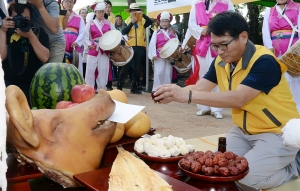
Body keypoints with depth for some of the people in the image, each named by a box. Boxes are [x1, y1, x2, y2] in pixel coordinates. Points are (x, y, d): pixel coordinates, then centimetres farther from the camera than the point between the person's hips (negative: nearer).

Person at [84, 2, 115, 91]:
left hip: (105, 51, 1)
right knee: (90, 71, -2)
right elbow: (86, 37, 0)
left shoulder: (109, 24, 9)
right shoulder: (90, 24, 4)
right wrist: (89, 45, -19)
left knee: (103, 71, 3)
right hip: (93, 50, -1)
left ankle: (100, 90, 12)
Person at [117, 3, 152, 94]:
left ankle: (134, 87, 16)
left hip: (140, 47, 2)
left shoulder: (142, 21, 7)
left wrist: (143, 15, -20)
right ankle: (119, 86, 8)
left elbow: (150, 22, -11)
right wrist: (131, 23, -14)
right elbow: (123, 32, -8)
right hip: (129, 46, -1)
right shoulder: (127, 21, 6)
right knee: (126, 67, 1)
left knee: (137, 68, 7)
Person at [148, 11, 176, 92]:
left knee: (168, 73, 4)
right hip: (159, 56, -2)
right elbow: (152, 44, -2)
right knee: (159, 73, -7)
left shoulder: (173, 33, 11)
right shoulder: (156, 32, 5)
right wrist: (154, 54, -12)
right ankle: (156, 90, -1)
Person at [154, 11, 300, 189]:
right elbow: (200, 87, -6)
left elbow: (238, 99, -36)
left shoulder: (264, 61, -25)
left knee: (246, 176, -23)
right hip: (243, 131, 8)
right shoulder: (221, 61, -1)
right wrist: (175, 92, -28)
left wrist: (188, 95, -42)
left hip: (277, 133, -7)